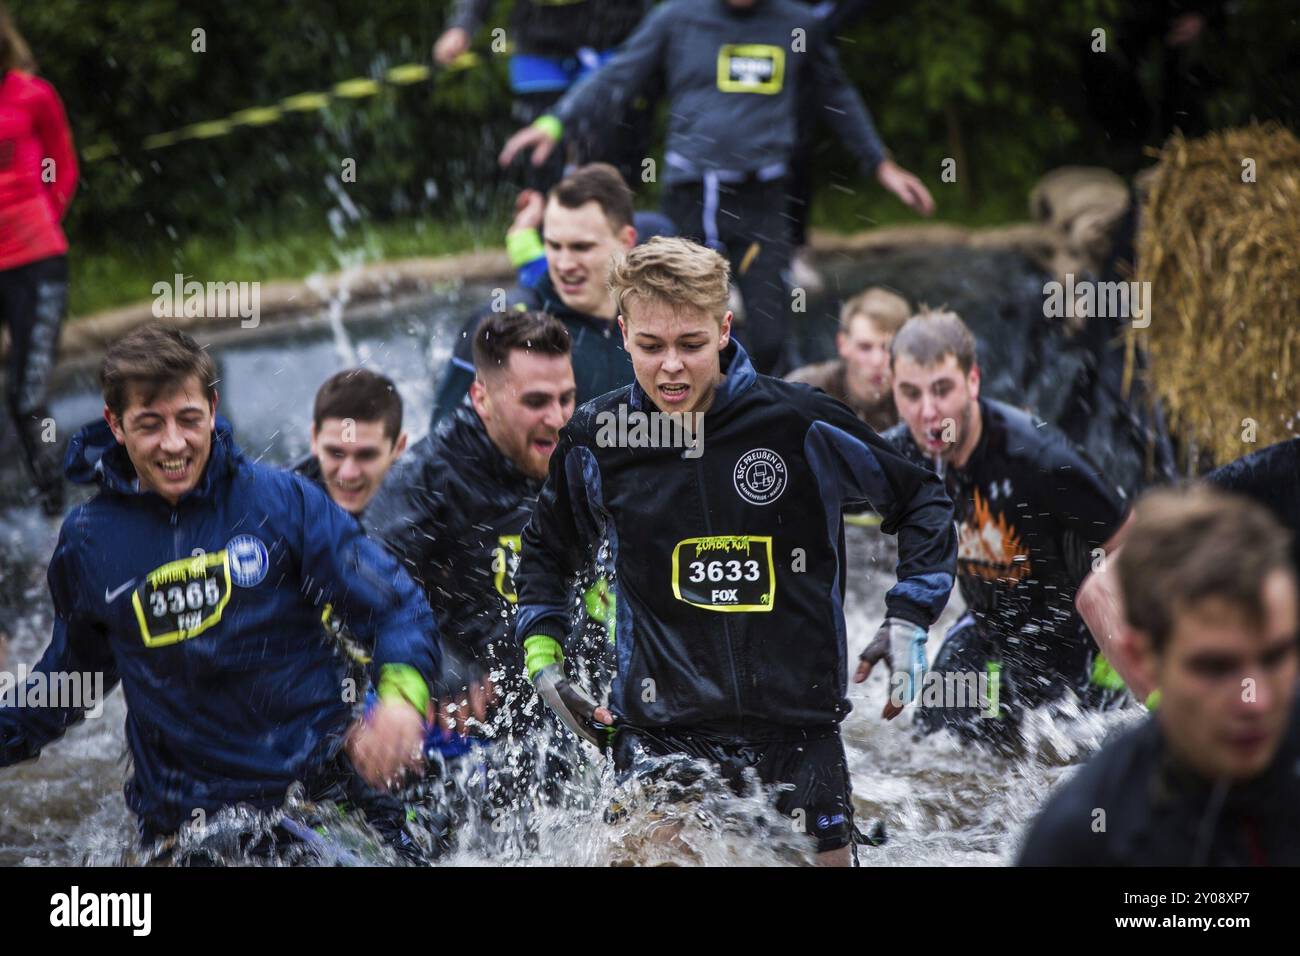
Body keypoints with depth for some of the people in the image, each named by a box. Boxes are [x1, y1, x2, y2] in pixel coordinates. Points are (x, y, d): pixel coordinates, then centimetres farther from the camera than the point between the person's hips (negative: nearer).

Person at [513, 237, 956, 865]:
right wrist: (542, 656, 10)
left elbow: (922, 504, 7)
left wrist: (908, 621, -1)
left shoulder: (801, 425, -7)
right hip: (660, 729, 0)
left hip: (799, 723, 0)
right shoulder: (595, 442, 0)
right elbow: (545, 553, 21)